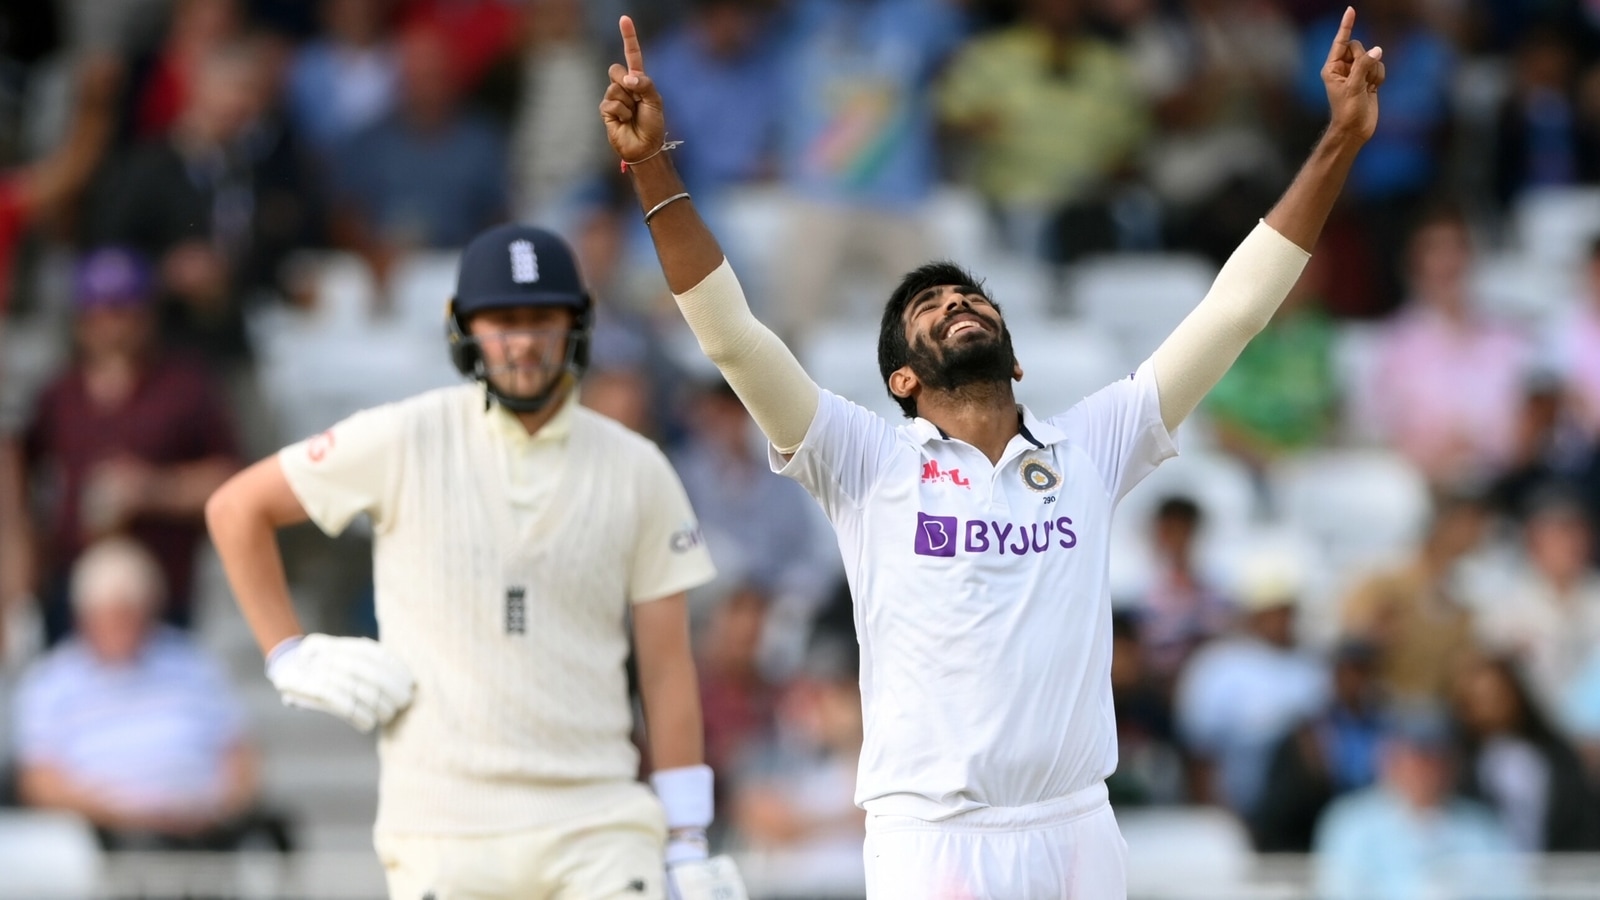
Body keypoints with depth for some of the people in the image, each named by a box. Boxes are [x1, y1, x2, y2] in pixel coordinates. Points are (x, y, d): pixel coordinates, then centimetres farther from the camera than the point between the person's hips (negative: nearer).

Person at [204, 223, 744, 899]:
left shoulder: (637, 472, 5)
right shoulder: (403, 440, -1)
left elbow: (667, 667, 6)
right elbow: (236, 508, 10)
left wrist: (688, 846, 3)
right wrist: (289, 655, 2)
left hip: (598, 832, 1)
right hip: (442, 835, -1)